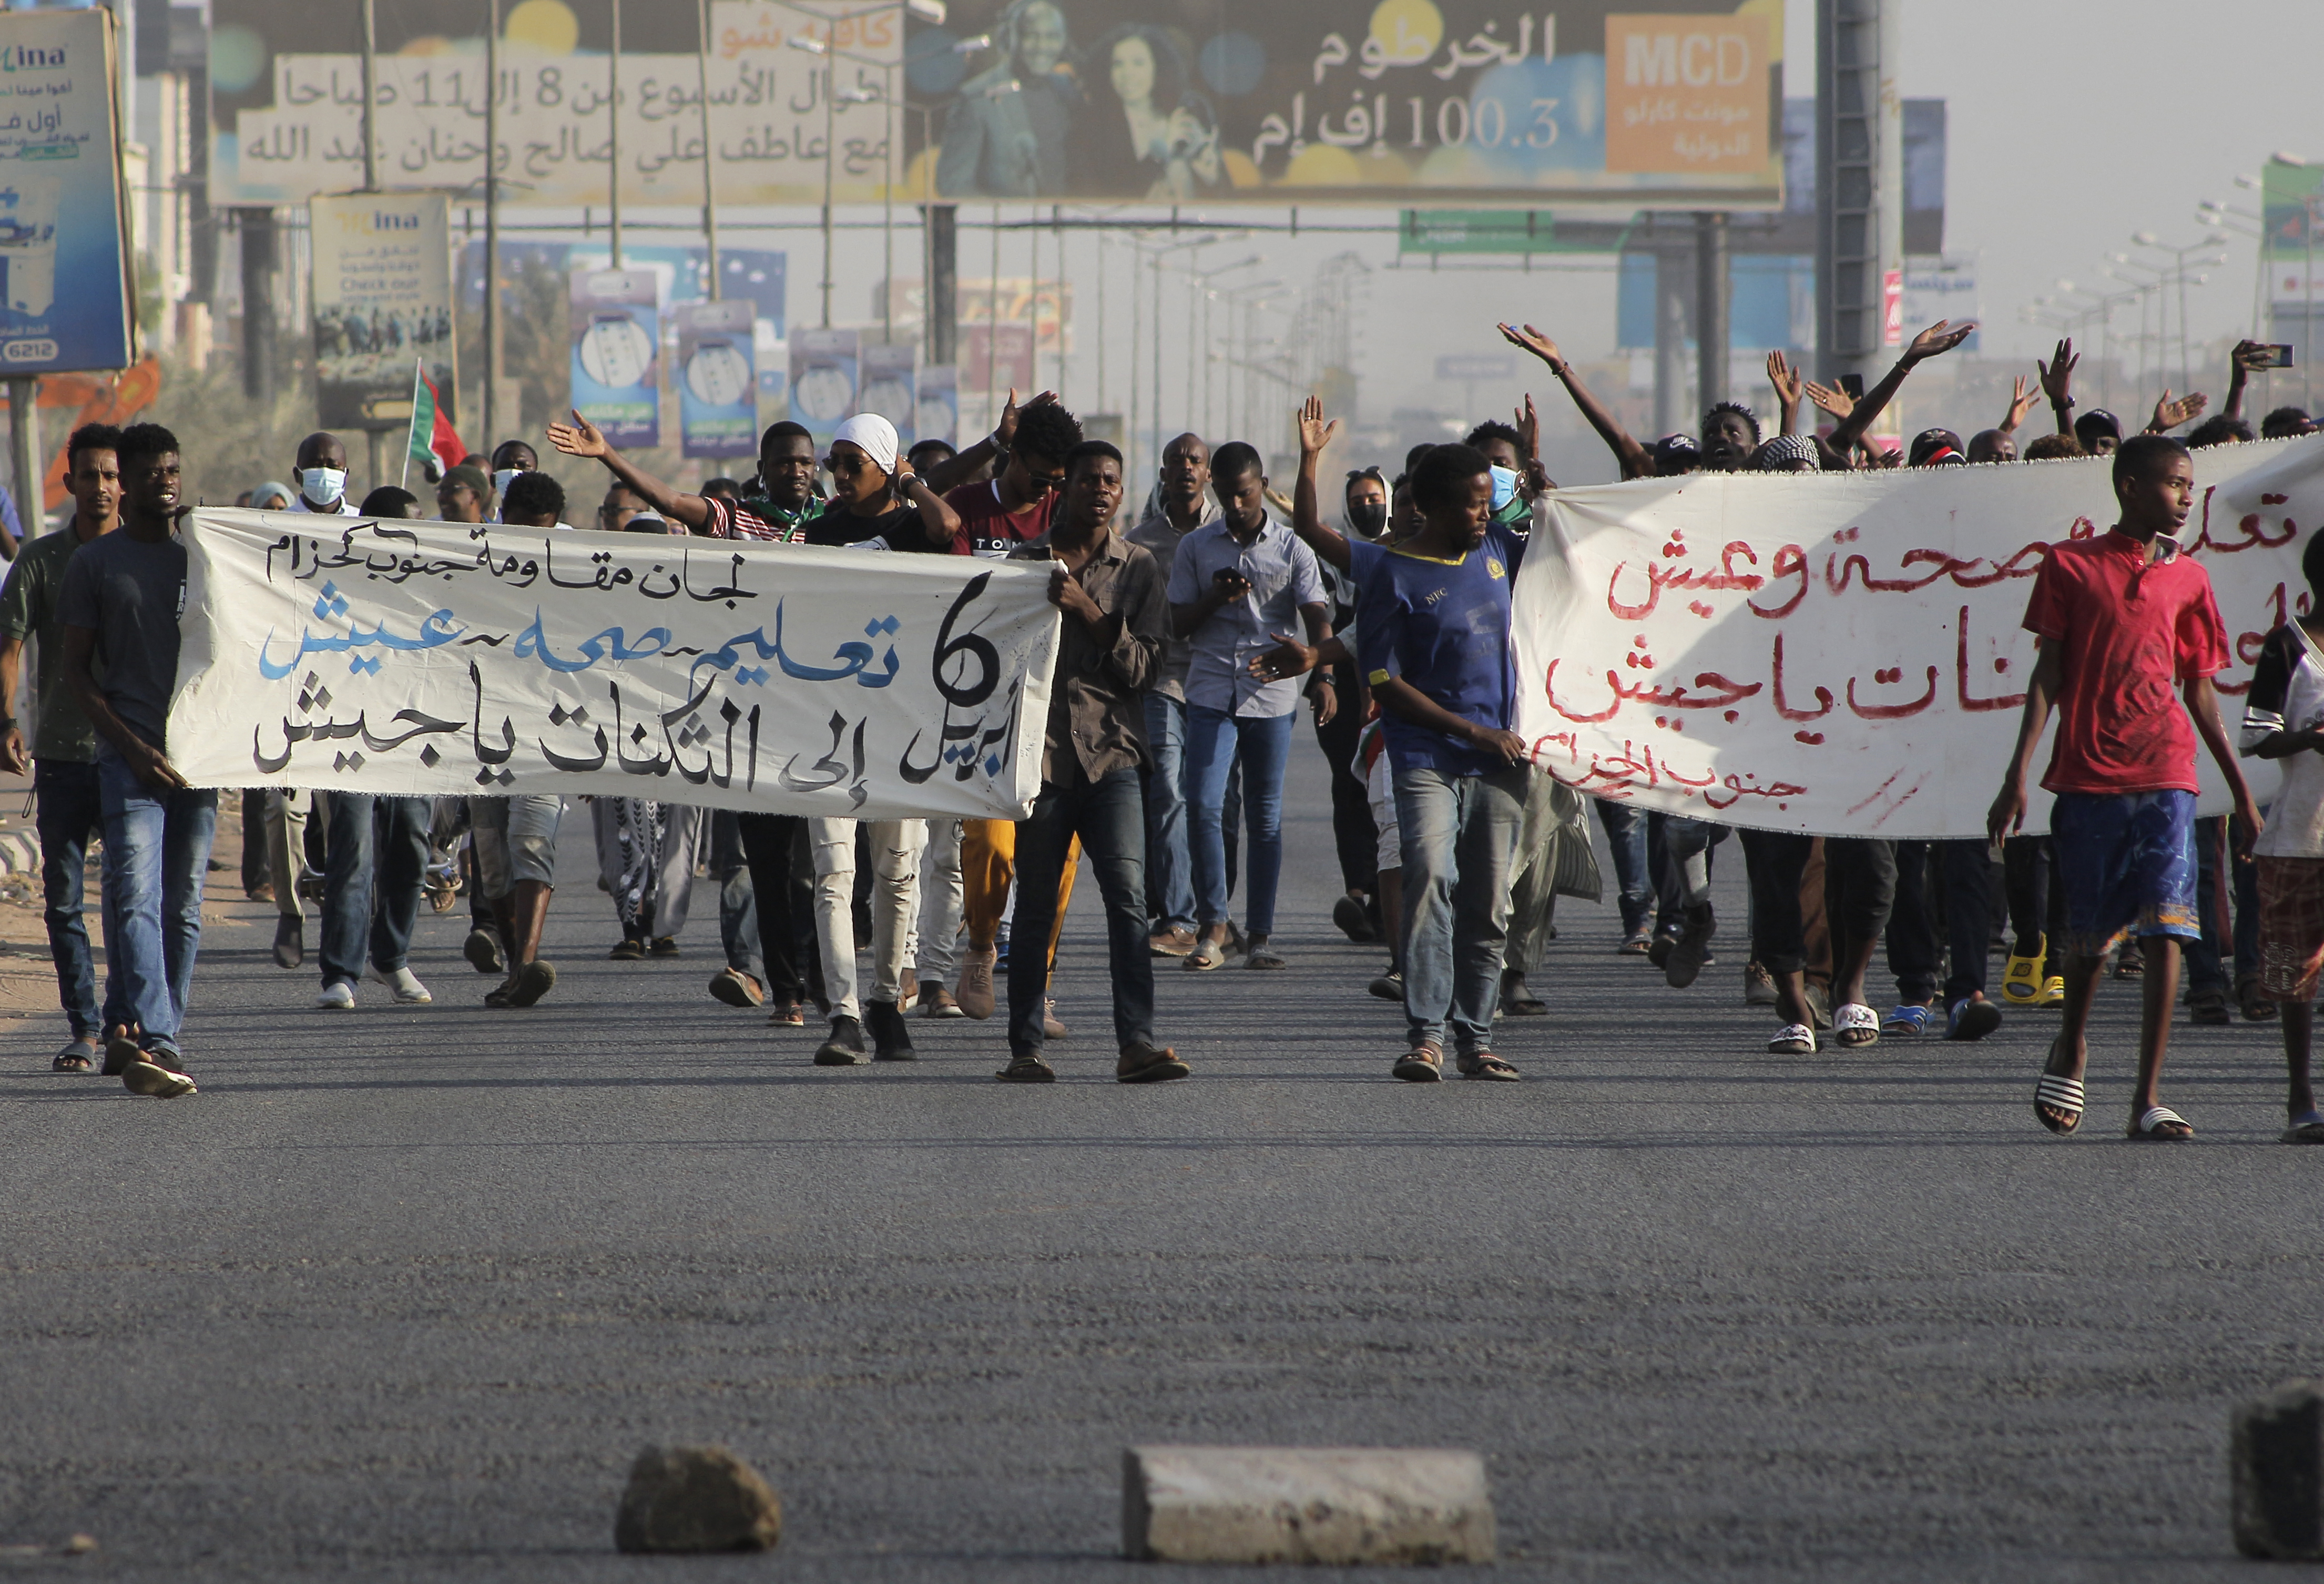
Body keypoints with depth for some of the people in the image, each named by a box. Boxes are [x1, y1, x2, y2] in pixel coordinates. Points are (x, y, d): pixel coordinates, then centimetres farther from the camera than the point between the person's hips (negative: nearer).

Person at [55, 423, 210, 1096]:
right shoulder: (94, 563, 6)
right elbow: (77, 670, 4)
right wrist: (134, 747, -8)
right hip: (129, 756, -3)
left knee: (184, 906, 3)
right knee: (136, 896, -16)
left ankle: (157, 1036, 12)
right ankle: (154, 1040, -25)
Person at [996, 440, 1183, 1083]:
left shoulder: (1137, 569, 9)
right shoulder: (1025, 561, 10)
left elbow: (1142, 667, 0)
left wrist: (1087, 609, -12)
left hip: (1111, 752, 0)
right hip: (1042, 751, 0)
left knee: (1128, 896, -14)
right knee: (1034, 907, 2)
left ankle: (1136, 1043, -18)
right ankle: (1025, 1049, 8)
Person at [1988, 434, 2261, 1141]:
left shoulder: (2187, 579, 11)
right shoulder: (2071, 565, 4)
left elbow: (2200, 690, 15)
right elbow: (2049, 676, 3)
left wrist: (2241, 789, 15)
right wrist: (2018, 776, -4)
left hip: (2165, 774, 1)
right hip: (2088, 775, -1)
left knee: (2166, 932, -10)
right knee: (2088, 935, 9)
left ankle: (2148, 1099, -9)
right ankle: (2070, 1051, 37)